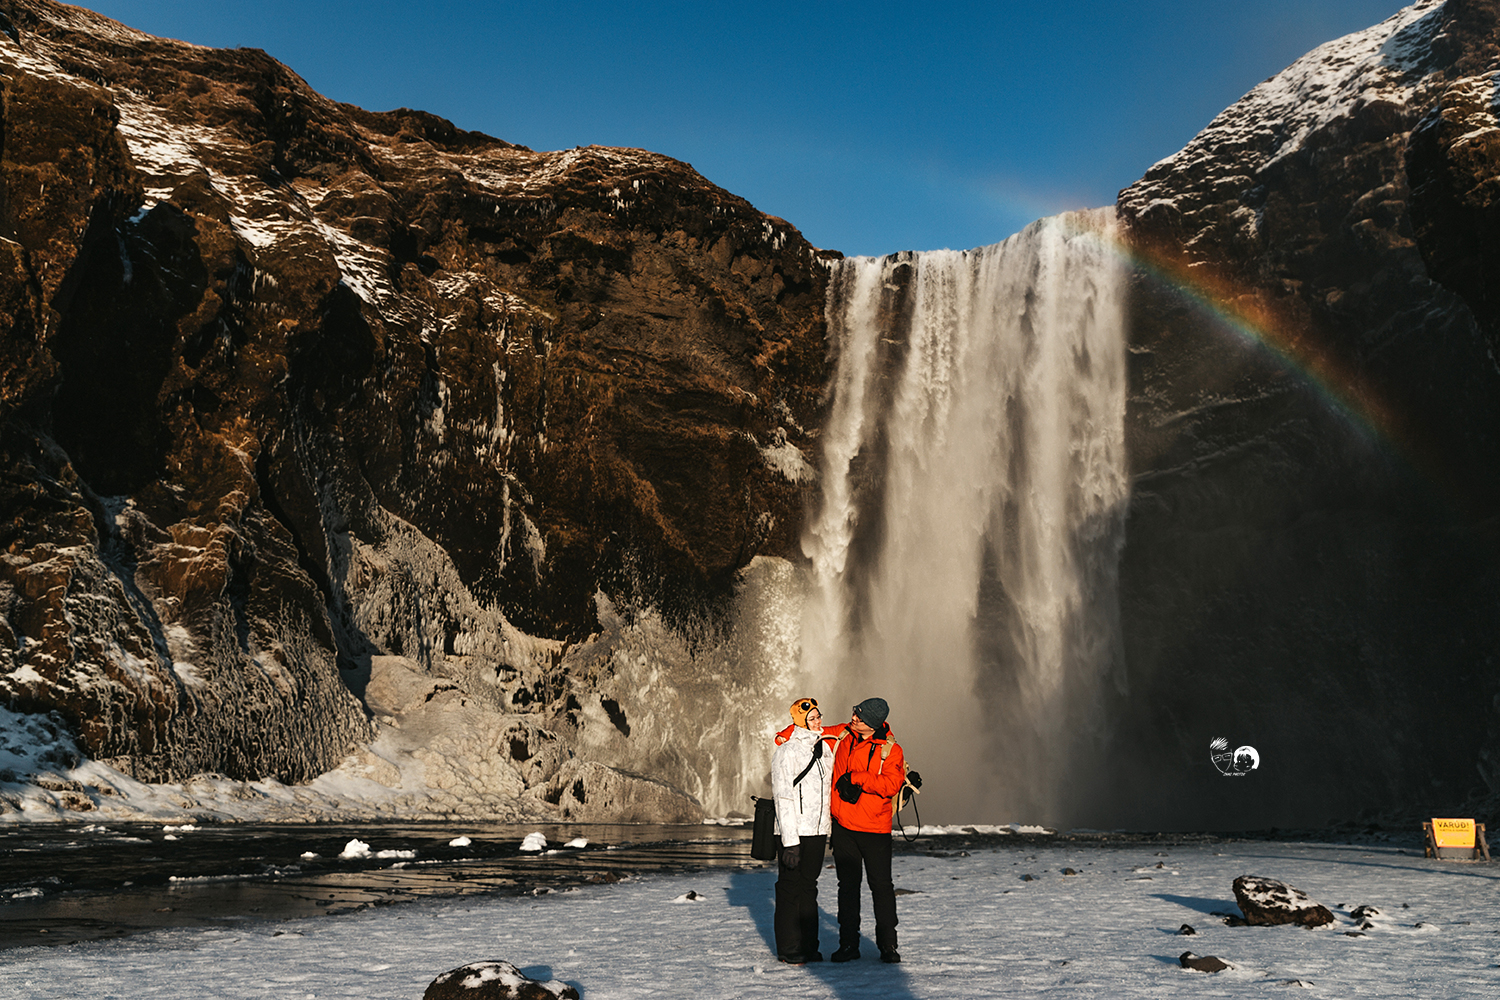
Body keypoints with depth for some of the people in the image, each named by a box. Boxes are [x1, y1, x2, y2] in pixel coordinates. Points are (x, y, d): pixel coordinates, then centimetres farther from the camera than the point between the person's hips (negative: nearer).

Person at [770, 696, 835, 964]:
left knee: (809, 885, 13)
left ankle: (809, 946, 20)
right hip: (795, 831, -7)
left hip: (818, 830, 7)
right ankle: (789, 948, 11)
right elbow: (784, 798, -14)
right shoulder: (787, 752, -12)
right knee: (791, 887, 2)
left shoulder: (824, 748, 11)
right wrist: (790, 841, -18)